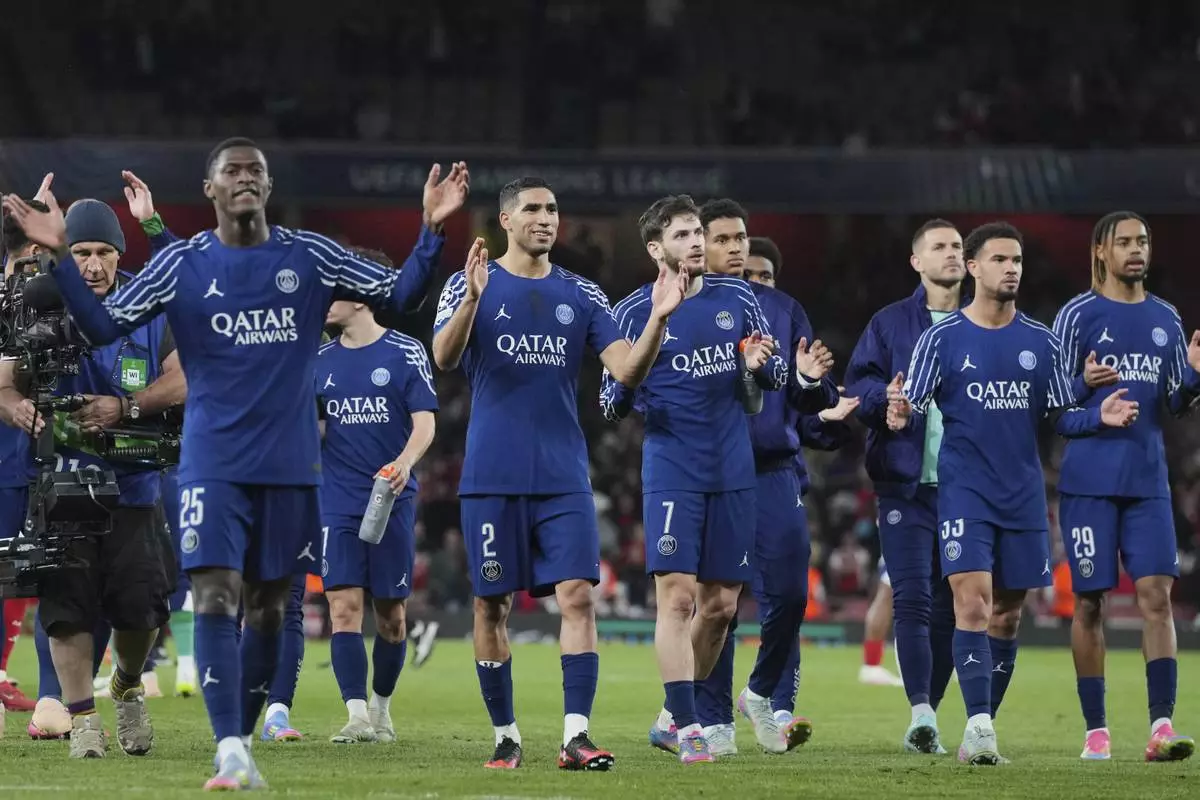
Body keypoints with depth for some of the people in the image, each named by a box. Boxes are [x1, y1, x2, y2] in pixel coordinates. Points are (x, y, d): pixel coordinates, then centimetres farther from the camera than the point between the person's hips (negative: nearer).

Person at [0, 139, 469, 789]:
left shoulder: (310, 257, 3)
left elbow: (400, 296, 3)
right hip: (213, 462, -2)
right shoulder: (182, 264, 1)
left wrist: (432, 230, -11)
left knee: (267, 608, 8)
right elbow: (103, 325, -2)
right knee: (215, 599, -14)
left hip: (291, 466, 2)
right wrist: (59, 257, -14)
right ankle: (231, 755, -18)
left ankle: (242, 739, 22)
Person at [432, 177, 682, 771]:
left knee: (577, 595, -11)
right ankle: (506, 736, 14)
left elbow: (628, 370, 1)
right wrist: (472, 299, -31)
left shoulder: (581, 295, 9)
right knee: (491, 605, 3)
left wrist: (657, 321, -17)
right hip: (492, 475, -2)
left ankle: (576, 737, -13)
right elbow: (444, 359, -15)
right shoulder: (470, 286, 2)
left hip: (564, 477, 2)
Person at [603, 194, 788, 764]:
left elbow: (777, 379, 14)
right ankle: (688, 730, -13)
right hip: (671, 469, -4)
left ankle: (671, 718, 23)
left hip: (733, 471, 4)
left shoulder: (737, 298, 8)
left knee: (720, 605, 7)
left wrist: (761, 366, -10)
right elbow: (611, 405, 2)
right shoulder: (634, 311, -1)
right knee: (677, 594, -15)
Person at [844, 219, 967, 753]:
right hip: (906, 482, -2)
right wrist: (889, 395, -18)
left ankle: (930, 708, 15)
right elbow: (856, 387, 0)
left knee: (950, 605, 5)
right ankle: (922, 715, -19)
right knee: (912, 598, -12)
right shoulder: (889, 323, 6)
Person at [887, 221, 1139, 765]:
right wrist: (899, 416, -27)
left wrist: (1099, 418, -8)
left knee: (1007, 613, 7)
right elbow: (911, 407, -4)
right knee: (972, 601, -18)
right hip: (964, 489, -4)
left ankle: (984, 725, 17)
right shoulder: (942, 338, -1)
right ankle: (979, 725, -22)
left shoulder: (1041, 342, 8)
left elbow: (1059, 419, 11)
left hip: (1023, 495, 4)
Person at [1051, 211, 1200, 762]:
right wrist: (1084, 384, -20)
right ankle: (1095, 729, 7)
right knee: (1089, 602, 0)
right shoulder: (1078, 315, 0)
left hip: (1148, 481, 3)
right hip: (1089, 482, -3)